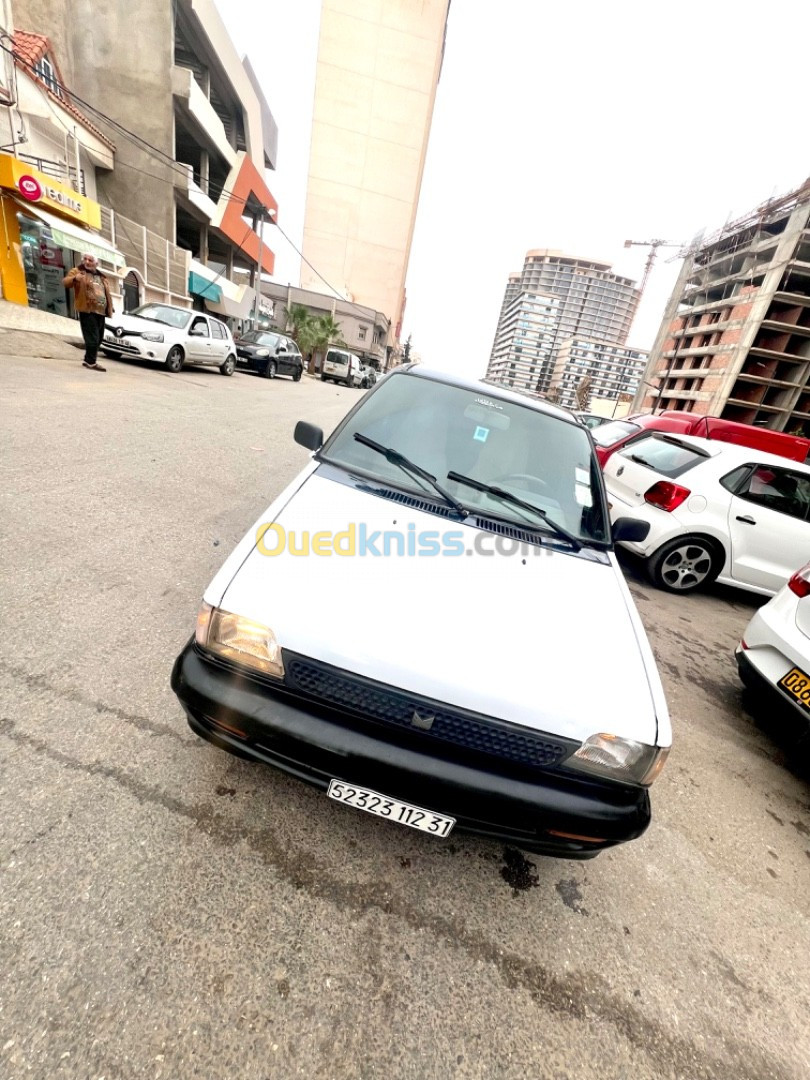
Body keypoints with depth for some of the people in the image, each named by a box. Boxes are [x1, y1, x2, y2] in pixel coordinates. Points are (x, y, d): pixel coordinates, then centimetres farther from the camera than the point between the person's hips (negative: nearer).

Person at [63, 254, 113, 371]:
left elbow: (107, 294, 28)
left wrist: (109, 309, 16)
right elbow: (65, 282, -8)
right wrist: (74, 278, -29)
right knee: (92, 338, -13)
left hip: (100, 312, 6)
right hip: (87, 310, -6)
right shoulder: (77, 271, 5)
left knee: (98, 339, 10)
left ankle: (88, 360, 21)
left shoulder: (102, 277, 23)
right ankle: (91, 362, -9)